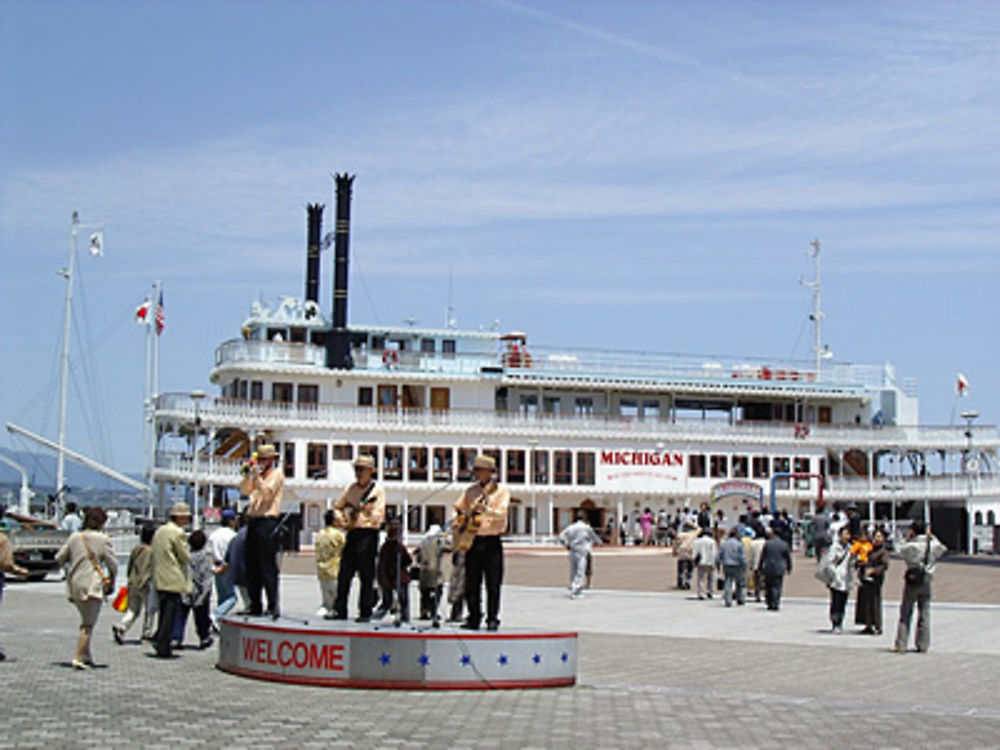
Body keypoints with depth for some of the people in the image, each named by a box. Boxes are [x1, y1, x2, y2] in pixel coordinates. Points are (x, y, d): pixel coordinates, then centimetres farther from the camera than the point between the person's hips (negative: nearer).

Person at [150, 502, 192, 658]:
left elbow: (152, 553, 18)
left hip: (159, 579, 8)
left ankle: (158, 641, 15)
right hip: (173, 580, -8)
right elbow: (186, 557, -9)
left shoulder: (159, 531, 13)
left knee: (164, 612, 17)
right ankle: (163, 647, -6)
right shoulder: (178, 533, -12)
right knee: (170, 613, -5)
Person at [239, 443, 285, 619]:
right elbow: (244, 491, 17)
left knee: (268, 567, -11)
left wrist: (257, 476, -18)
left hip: (268, 522, -8)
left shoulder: (277, 474, -1)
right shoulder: (258, 474, 23)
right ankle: (255, 606, 14)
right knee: (251, 567, 8)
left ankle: (273, 606, -11)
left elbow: (267, 492, -13)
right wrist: (248, 474, 5)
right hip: (254, 521, 8)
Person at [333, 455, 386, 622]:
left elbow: (379, 515, -8)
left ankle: (365, 613, 2)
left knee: (367, 577, -3)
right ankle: (340, 610, 9)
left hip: (368, 533, -5)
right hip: (352, 532, 5)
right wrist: (343, 517, 7)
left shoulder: (377, 490, 0)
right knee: (344, 574, 4)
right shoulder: (352, 489, 16)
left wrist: (366, 509, -25)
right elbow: (338, 507, 26)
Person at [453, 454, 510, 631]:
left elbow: (501, 513, -13)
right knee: (471, 584, 4)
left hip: (492, 542, -4)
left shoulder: (501, 491, 1)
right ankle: (473, 619, 12)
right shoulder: (470, 491, 13)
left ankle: (492, 619, 3)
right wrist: (456, 522, 1)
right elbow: (458, 509, 21)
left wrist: (485, 509, -29)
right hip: (472, 541, 4)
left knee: (493, 585, -4)